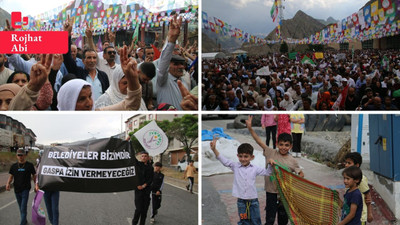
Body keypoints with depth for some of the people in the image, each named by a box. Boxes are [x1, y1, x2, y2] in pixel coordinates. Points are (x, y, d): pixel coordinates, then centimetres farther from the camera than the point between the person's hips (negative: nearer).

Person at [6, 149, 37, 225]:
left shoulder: (29, 165, -3)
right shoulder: (14, 166, 6)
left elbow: (34, 176, 5)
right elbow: (11, 176, 9)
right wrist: (8, 183, -11)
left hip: (25, 189, -4)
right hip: (16, 189, 4)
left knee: (23, 208, -10)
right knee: (21, 208, 15)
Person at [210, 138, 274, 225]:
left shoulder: (254, 169, 1)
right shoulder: (235, 166, 0)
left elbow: (267, 172, 9)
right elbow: (224, 161, -10)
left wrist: (270, 164, -12)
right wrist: (214, 149, -22)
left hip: (253, 200, 1)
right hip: (241, 201, 0)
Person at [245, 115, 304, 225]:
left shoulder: (292, 161, -1)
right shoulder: (271, 153, -5)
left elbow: (301, 174, 8)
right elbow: (259, 141, -10)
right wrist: (249, 128, -19)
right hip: (271, 191, -2)